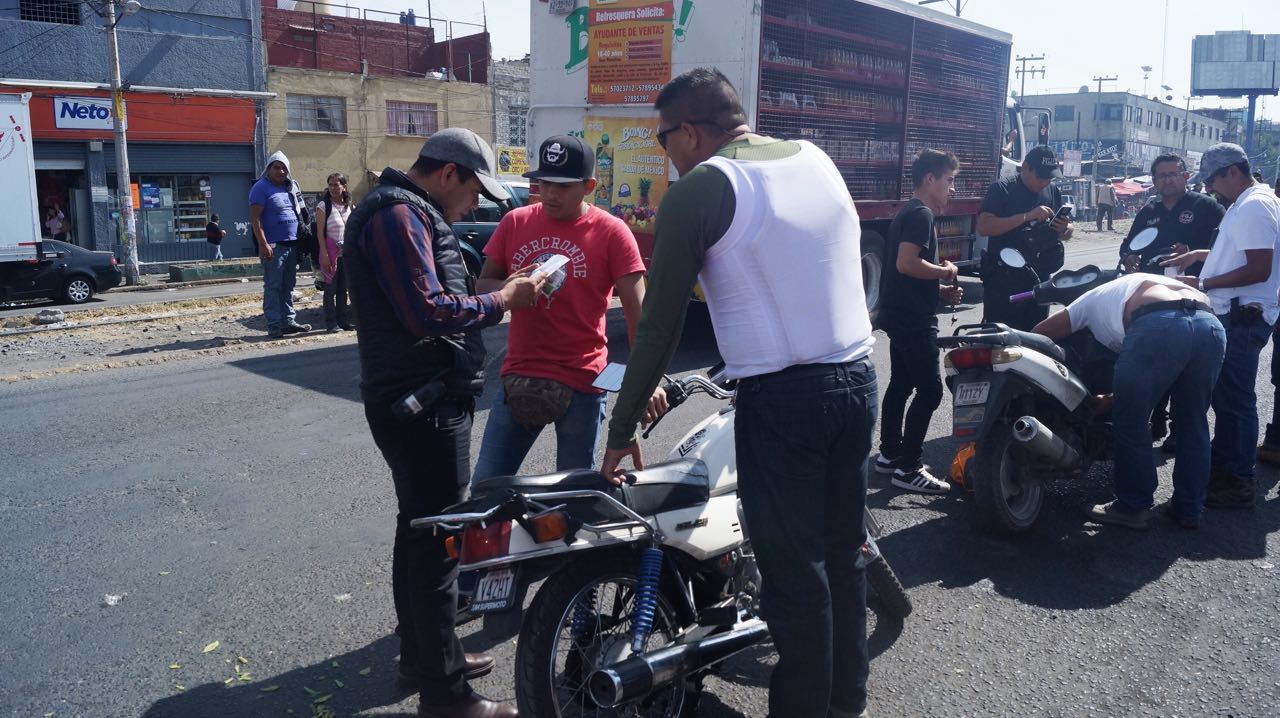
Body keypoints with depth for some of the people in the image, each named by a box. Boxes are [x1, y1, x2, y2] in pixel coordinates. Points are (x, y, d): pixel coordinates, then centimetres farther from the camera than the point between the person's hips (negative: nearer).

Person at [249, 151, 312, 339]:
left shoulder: (291, 187, 16)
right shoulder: (261, 188, -6)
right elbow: (255, 218, -12)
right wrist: (263, 244, -20)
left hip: (292, 244, 7)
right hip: (273, 246, -7)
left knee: (288, 286, 11)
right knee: (273, 286, -5)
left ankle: (288, 321, 16)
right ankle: (274, 325, -4)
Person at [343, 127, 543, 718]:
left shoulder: (411, 214, 18)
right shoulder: (399, 216, -16)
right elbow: (429, 315, -25)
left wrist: (496, 289, 7)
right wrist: (502, 300, -14)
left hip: (426, 398, 11)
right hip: (421, 403, -11)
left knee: (421, 529, 20)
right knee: (437, 538, -5)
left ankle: (422, 652, 36)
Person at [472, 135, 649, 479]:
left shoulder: (611, 232, -5)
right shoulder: (515, 222, 5)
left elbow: (636, 310, -8)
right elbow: (483, 285, 10)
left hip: (582, 382, -3)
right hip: (519, 377, 3)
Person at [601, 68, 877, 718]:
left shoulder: (700, 189, -9)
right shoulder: (817, 159, 10)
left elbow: (660, 321, -9)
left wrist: (623, 429, -2)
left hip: (780, 398, -7)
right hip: (858, 379, 7)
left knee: (795, 575, 5)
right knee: (843, 555, 19)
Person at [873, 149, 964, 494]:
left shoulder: (909, 213, 18)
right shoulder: (920, 214, -14)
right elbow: (906, 263, -27)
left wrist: (942, 290, 13)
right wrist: (945, 272, -12)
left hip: (901, 316, 11)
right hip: (913, 319, -11)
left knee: (901, 384, 16)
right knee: (930, 390, -8)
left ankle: (889, 454, 24)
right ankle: (907, 468, -5)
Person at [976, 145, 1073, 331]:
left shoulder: (1054, 192, 13)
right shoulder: (1001, 189, -5)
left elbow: (1067, 234, 21)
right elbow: (983, 226, -19)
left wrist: (1065, 229, -4)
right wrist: (1027, 216, -24)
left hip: (1039, 280, 6)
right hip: (1003, 280, -6)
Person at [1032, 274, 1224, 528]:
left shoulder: (1095, 298, 33)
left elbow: (1039, 334, 36)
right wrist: (1115, 398, 50)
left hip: (1158, 327, -6)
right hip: (1211, 326, 6)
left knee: (1131, 422, 11)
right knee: (1193, 423, 21)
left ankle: (1133, 507, 21)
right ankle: (1189, 508, 32)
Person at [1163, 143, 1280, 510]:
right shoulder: (1249, 203, 17)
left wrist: (1203, 284, -19)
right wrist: (1201, 254, 18)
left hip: (1241, 318, -11)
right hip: (1234, 314, 11)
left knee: (1234, 399, -5)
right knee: (1225, 396, 17)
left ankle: (1238, 483, 2)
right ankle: (1223, 466, 28)